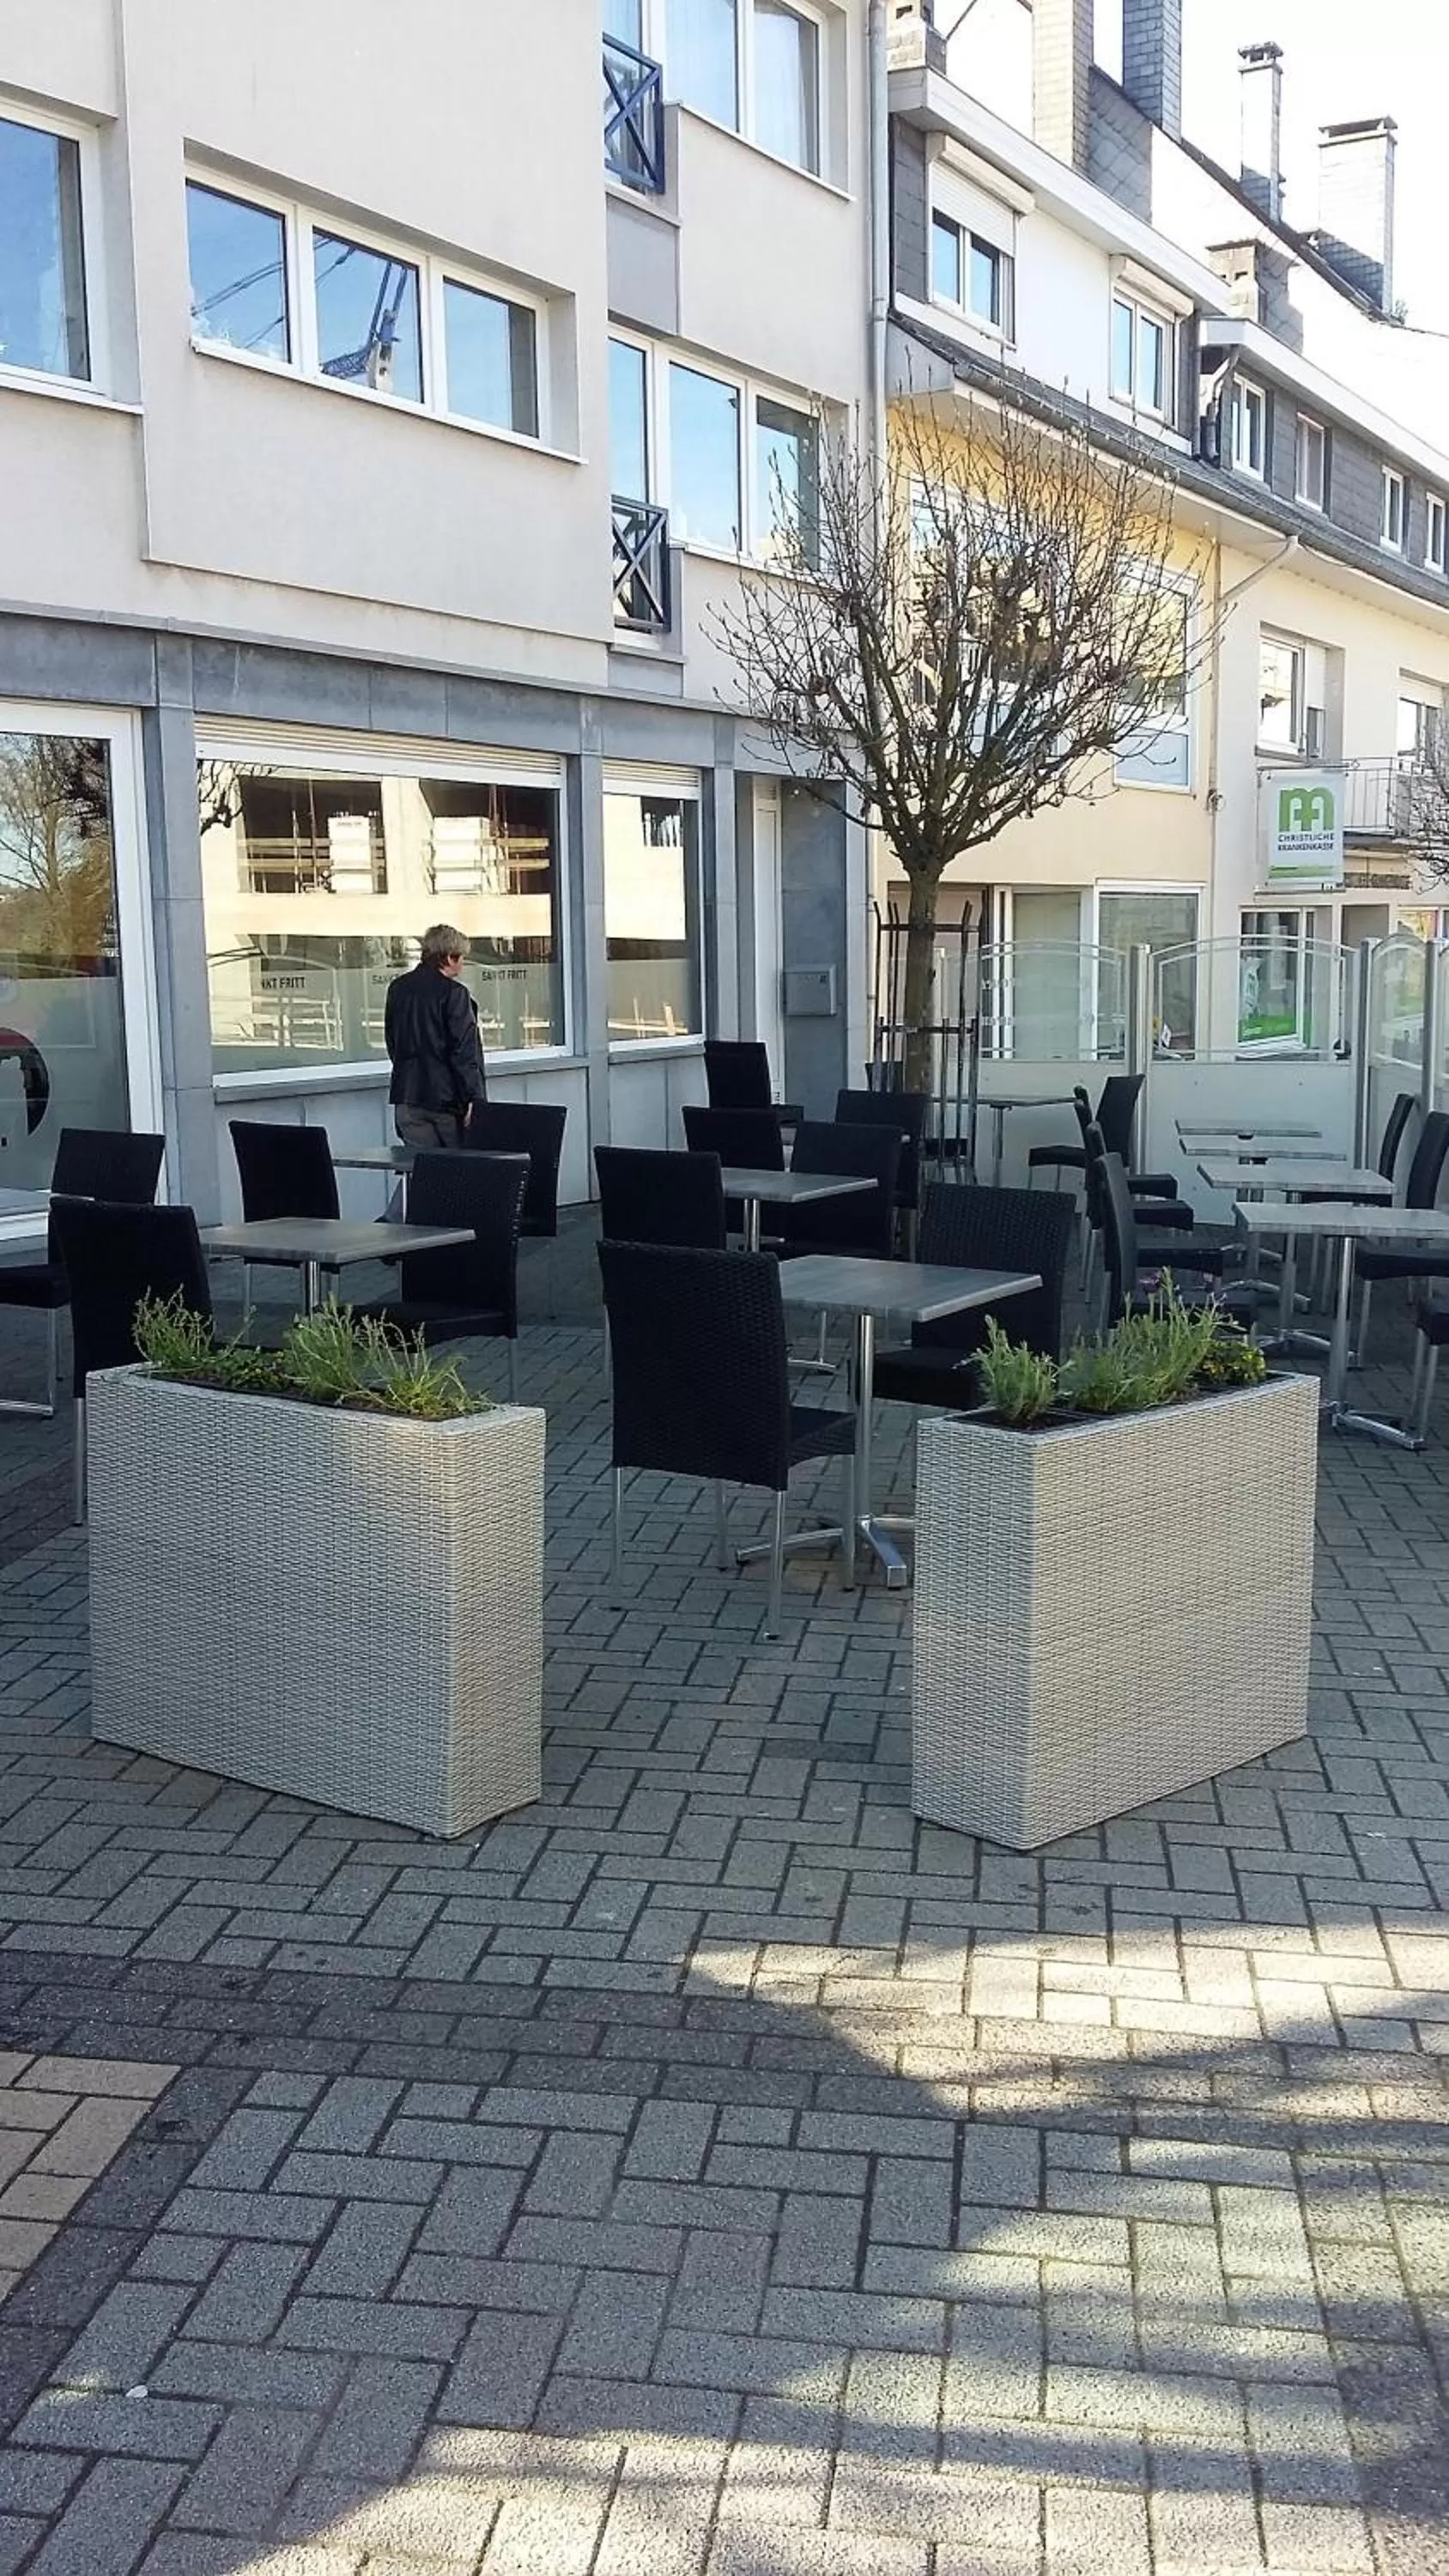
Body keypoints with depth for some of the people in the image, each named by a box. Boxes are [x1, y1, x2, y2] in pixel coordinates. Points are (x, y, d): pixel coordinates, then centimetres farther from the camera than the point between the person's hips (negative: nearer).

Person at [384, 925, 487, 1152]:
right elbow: (465, 1053, -15)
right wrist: (476, 1099, -14)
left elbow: (392, 1042, 15)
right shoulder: (453, 993, -11)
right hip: (445, 1097, -6)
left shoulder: (398, 988, 9)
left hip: (407, 1097, 6)